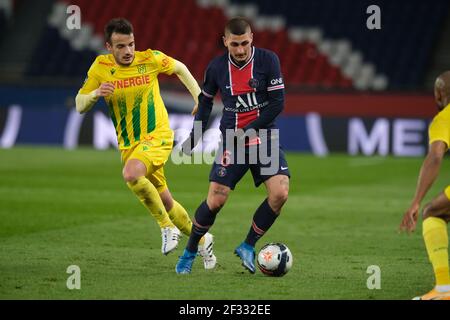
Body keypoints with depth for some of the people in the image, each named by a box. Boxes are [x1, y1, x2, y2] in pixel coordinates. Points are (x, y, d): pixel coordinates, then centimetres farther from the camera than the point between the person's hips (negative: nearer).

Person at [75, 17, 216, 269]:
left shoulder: (150, 59, -8)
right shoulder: (101, 67, -4)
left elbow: (180, 68, 12)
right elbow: (80, 106, -1)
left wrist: (200, 98, 7)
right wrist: (96, 93, -22)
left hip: (158, 136, -4)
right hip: (129, 145, 4)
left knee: (131, 174, -33)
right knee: (164, 201, 13)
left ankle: (168, 227, -17)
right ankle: (201, 240, 35)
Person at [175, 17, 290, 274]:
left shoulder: (268, 60, -8)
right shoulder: (217, 67, -2)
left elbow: (278, 103, -9)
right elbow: (206, 101, 15)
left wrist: (247, 130, -13)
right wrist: (196, 135, 9)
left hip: (265, 139, 0)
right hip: (231, 142, 0)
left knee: (280, 193, -19)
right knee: (215, 201, -10)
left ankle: (248, 246, 1)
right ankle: (190, 252, 13)